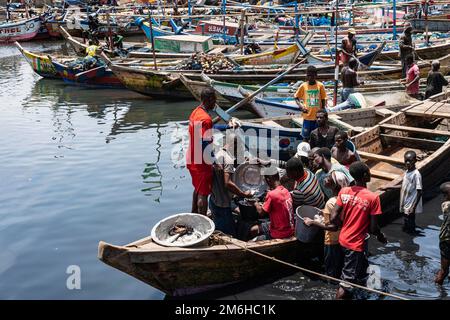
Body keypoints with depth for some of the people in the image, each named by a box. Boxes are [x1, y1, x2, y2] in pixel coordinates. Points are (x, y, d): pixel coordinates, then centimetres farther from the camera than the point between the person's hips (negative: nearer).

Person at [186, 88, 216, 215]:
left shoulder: (195, 112, 5)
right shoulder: (206, 119, -24)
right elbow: (205, 144, -26)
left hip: (192, 160, 9)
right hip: (201, 162, -9)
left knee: (197, 189, 25)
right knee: (203, 194, 2)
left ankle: (194, 214, 40)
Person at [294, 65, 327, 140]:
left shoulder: (320, 85, -2)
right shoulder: (303, 86, -2)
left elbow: (323, 100, 3)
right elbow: (296, 98, 7)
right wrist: (301, 106, -11)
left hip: (318, 116, 0)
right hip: (307, 116, 0)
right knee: (306, 137, 5)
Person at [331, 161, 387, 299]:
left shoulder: (343, 191, -6)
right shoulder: (373, 197, -20)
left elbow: (334, 218, -7)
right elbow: (373, 228, -16)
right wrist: (381, 236, 5)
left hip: (344, 238, 7)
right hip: (356, 243, -7)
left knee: (362, 264, 33)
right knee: (347, 281, 3)